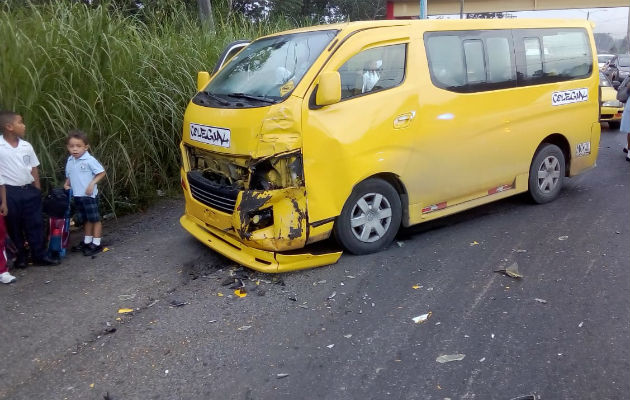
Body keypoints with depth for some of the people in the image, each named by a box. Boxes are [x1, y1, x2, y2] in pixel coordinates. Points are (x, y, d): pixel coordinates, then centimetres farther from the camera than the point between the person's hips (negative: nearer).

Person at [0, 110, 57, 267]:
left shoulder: (27, 146, 3)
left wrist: (37, 191, 8)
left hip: (29, 191, 3)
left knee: (35, 225, 8)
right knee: (14, 226, 9)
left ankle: (39, 255, 18)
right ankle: (20, 256, 23)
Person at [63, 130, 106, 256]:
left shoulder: (89, 160, -14)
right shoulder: (70, 161, 7)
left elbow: (101, 173, -11)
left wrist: (92, 184, -20)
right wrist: (67, 184, 2)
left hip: (89, 195, -7)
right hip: (77, 196, 7)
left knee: (95, 219, 3)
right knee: (85, 219, 18)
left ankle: (96, 244, 9)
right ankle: (87, 241, 29)